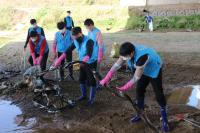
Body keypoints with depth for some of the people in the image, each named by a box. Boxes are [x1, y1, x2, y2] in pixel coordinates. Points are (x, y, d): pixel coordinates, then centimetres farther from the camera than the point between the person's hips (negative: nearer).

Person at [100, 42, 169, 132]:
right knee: (139, 91, 8)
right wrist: (106, 79, -25)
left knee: (159, 94, -5)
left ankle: (164, 119, 8)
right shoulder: (128, 53, -23)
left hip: (154, 70, -7)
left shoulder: (141, 57, -44)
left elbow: (136, 78, -38)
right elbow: (116, 65, -20)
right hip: (144, 71, 7)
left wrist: (123, 88, -35)